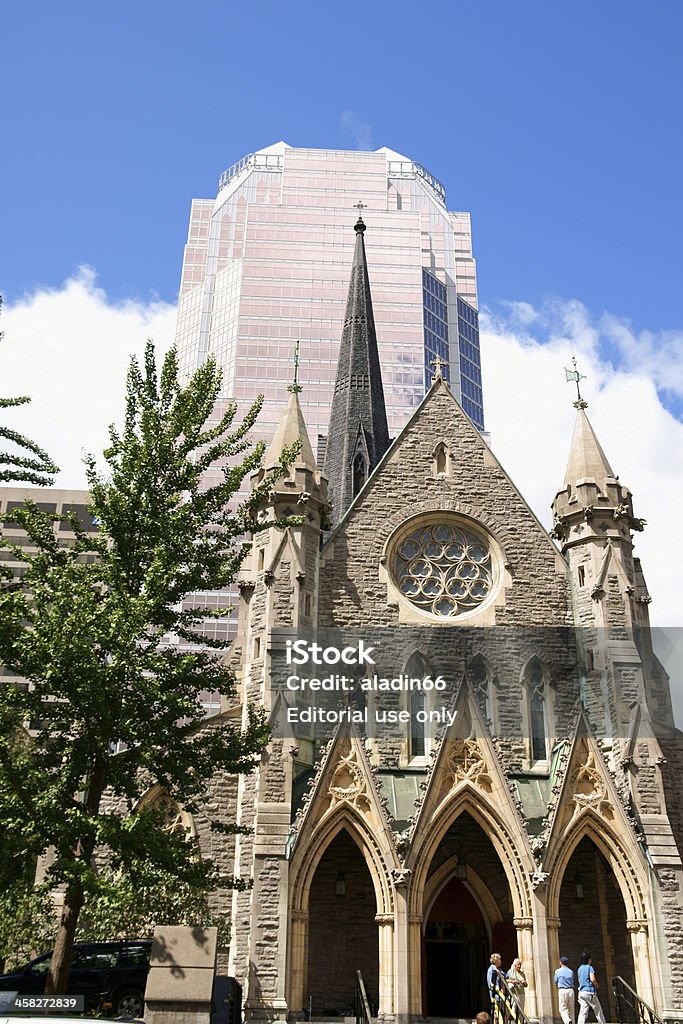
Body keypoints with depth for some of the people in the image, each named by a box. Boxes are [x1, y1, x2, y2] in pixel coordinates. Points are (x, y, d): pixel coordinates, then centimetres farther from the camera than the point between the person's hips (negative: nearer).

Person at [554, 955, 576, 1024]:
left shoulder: (558, 971, 1)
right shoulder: (571, 972, 9)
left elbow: (556, 982, 13)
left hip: (562, 991, -3)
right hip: (571, 990, 4)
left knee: (563, 1009, -2)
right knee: (571, 1010, 12)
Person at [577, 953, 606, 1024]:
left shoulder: (579, 969, 18)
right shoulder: (589, 967, -4)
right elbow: (592, 979, -16)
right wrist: (596, 985, 3)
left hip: (581, 992, 6)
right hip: (589, 991, -6)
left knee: (583, 1013, -2)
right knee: (598, 1011, 9)